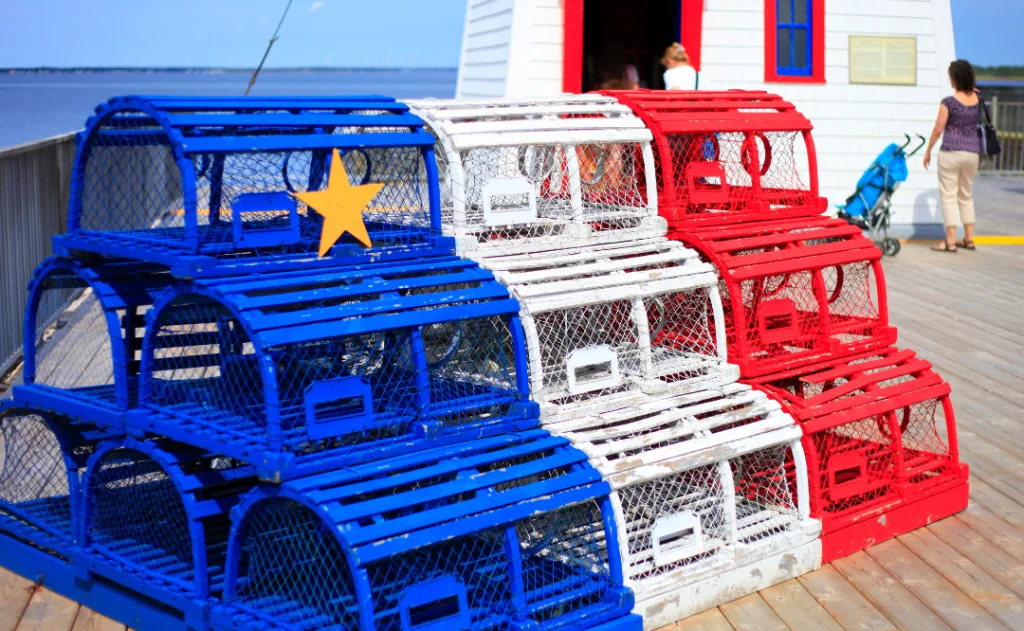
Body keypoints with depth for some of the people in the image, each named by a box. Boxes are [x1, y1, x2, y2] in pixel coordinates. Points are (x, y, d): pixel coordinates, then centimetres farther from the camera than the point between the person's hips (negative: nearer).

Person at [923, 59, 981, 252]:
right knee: (967, 196, 17)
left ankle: (951, 241, -4)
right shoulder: (978, 98, 3)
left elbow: (938, 129, -8)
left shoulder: (949, 102, -12)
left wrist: (928, 151, 3)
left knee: (948, 195, -1)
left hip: (951, 152, -5)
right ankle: (969, 239, 20)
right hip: (973, 152, 5)